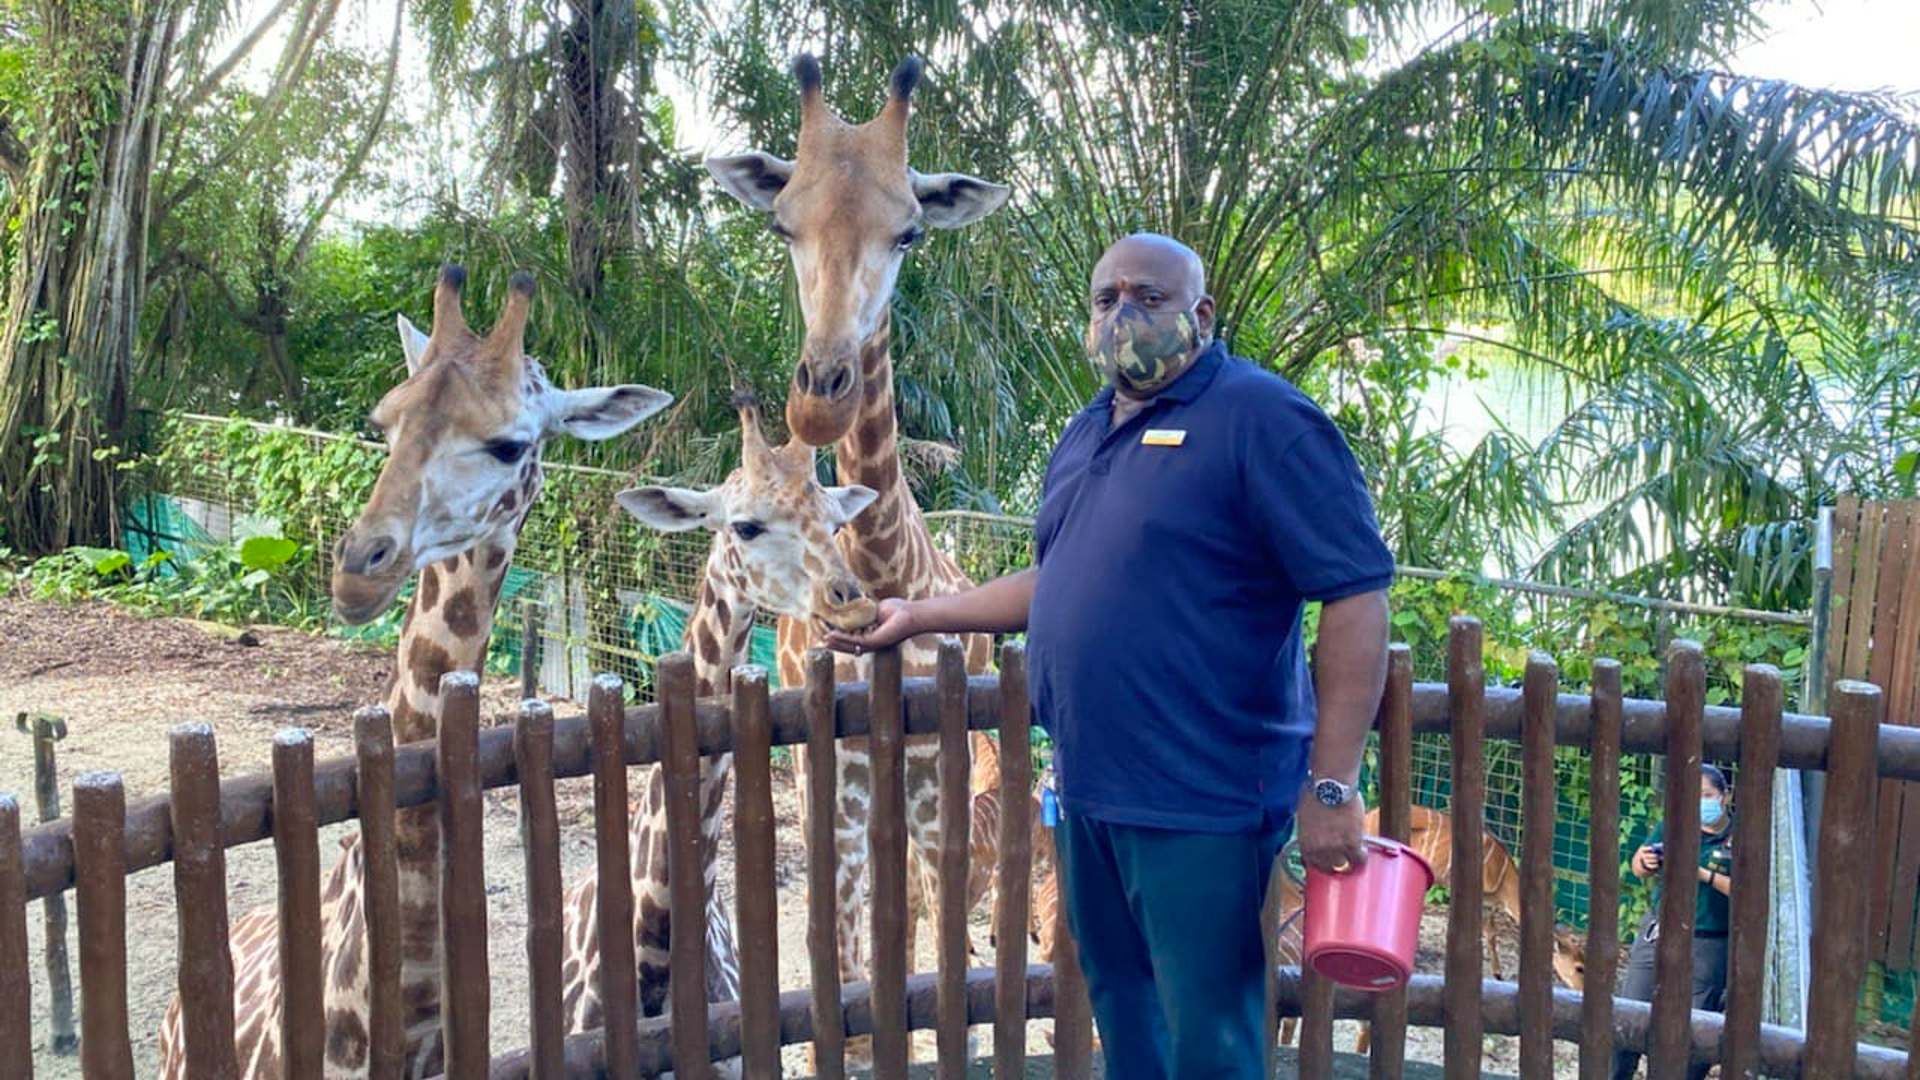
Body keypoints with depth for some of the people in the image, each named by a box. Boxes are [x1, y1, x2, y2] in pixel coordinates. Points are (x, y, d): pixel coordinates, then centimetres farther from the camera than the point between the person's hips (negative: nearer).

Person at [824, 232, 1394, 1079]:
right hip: (1090, 787, 8)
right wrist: (918, 617, 22)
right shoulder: (1089, 432, 14)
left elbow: (1357, 593, -17)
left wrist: (1332, 785, -20)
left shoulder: (1260, 418, -13)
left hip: (1200, 799, -8)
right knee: (1120, 1011, 21)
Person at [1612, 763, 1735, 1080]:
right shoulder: (1674, 825, 2)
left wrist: (1704, 874, -23)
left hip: (1709, 947, -3)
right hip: (1660, 932, 3)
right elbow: (1638, 868, 7)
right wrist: (1646, 862, -15)